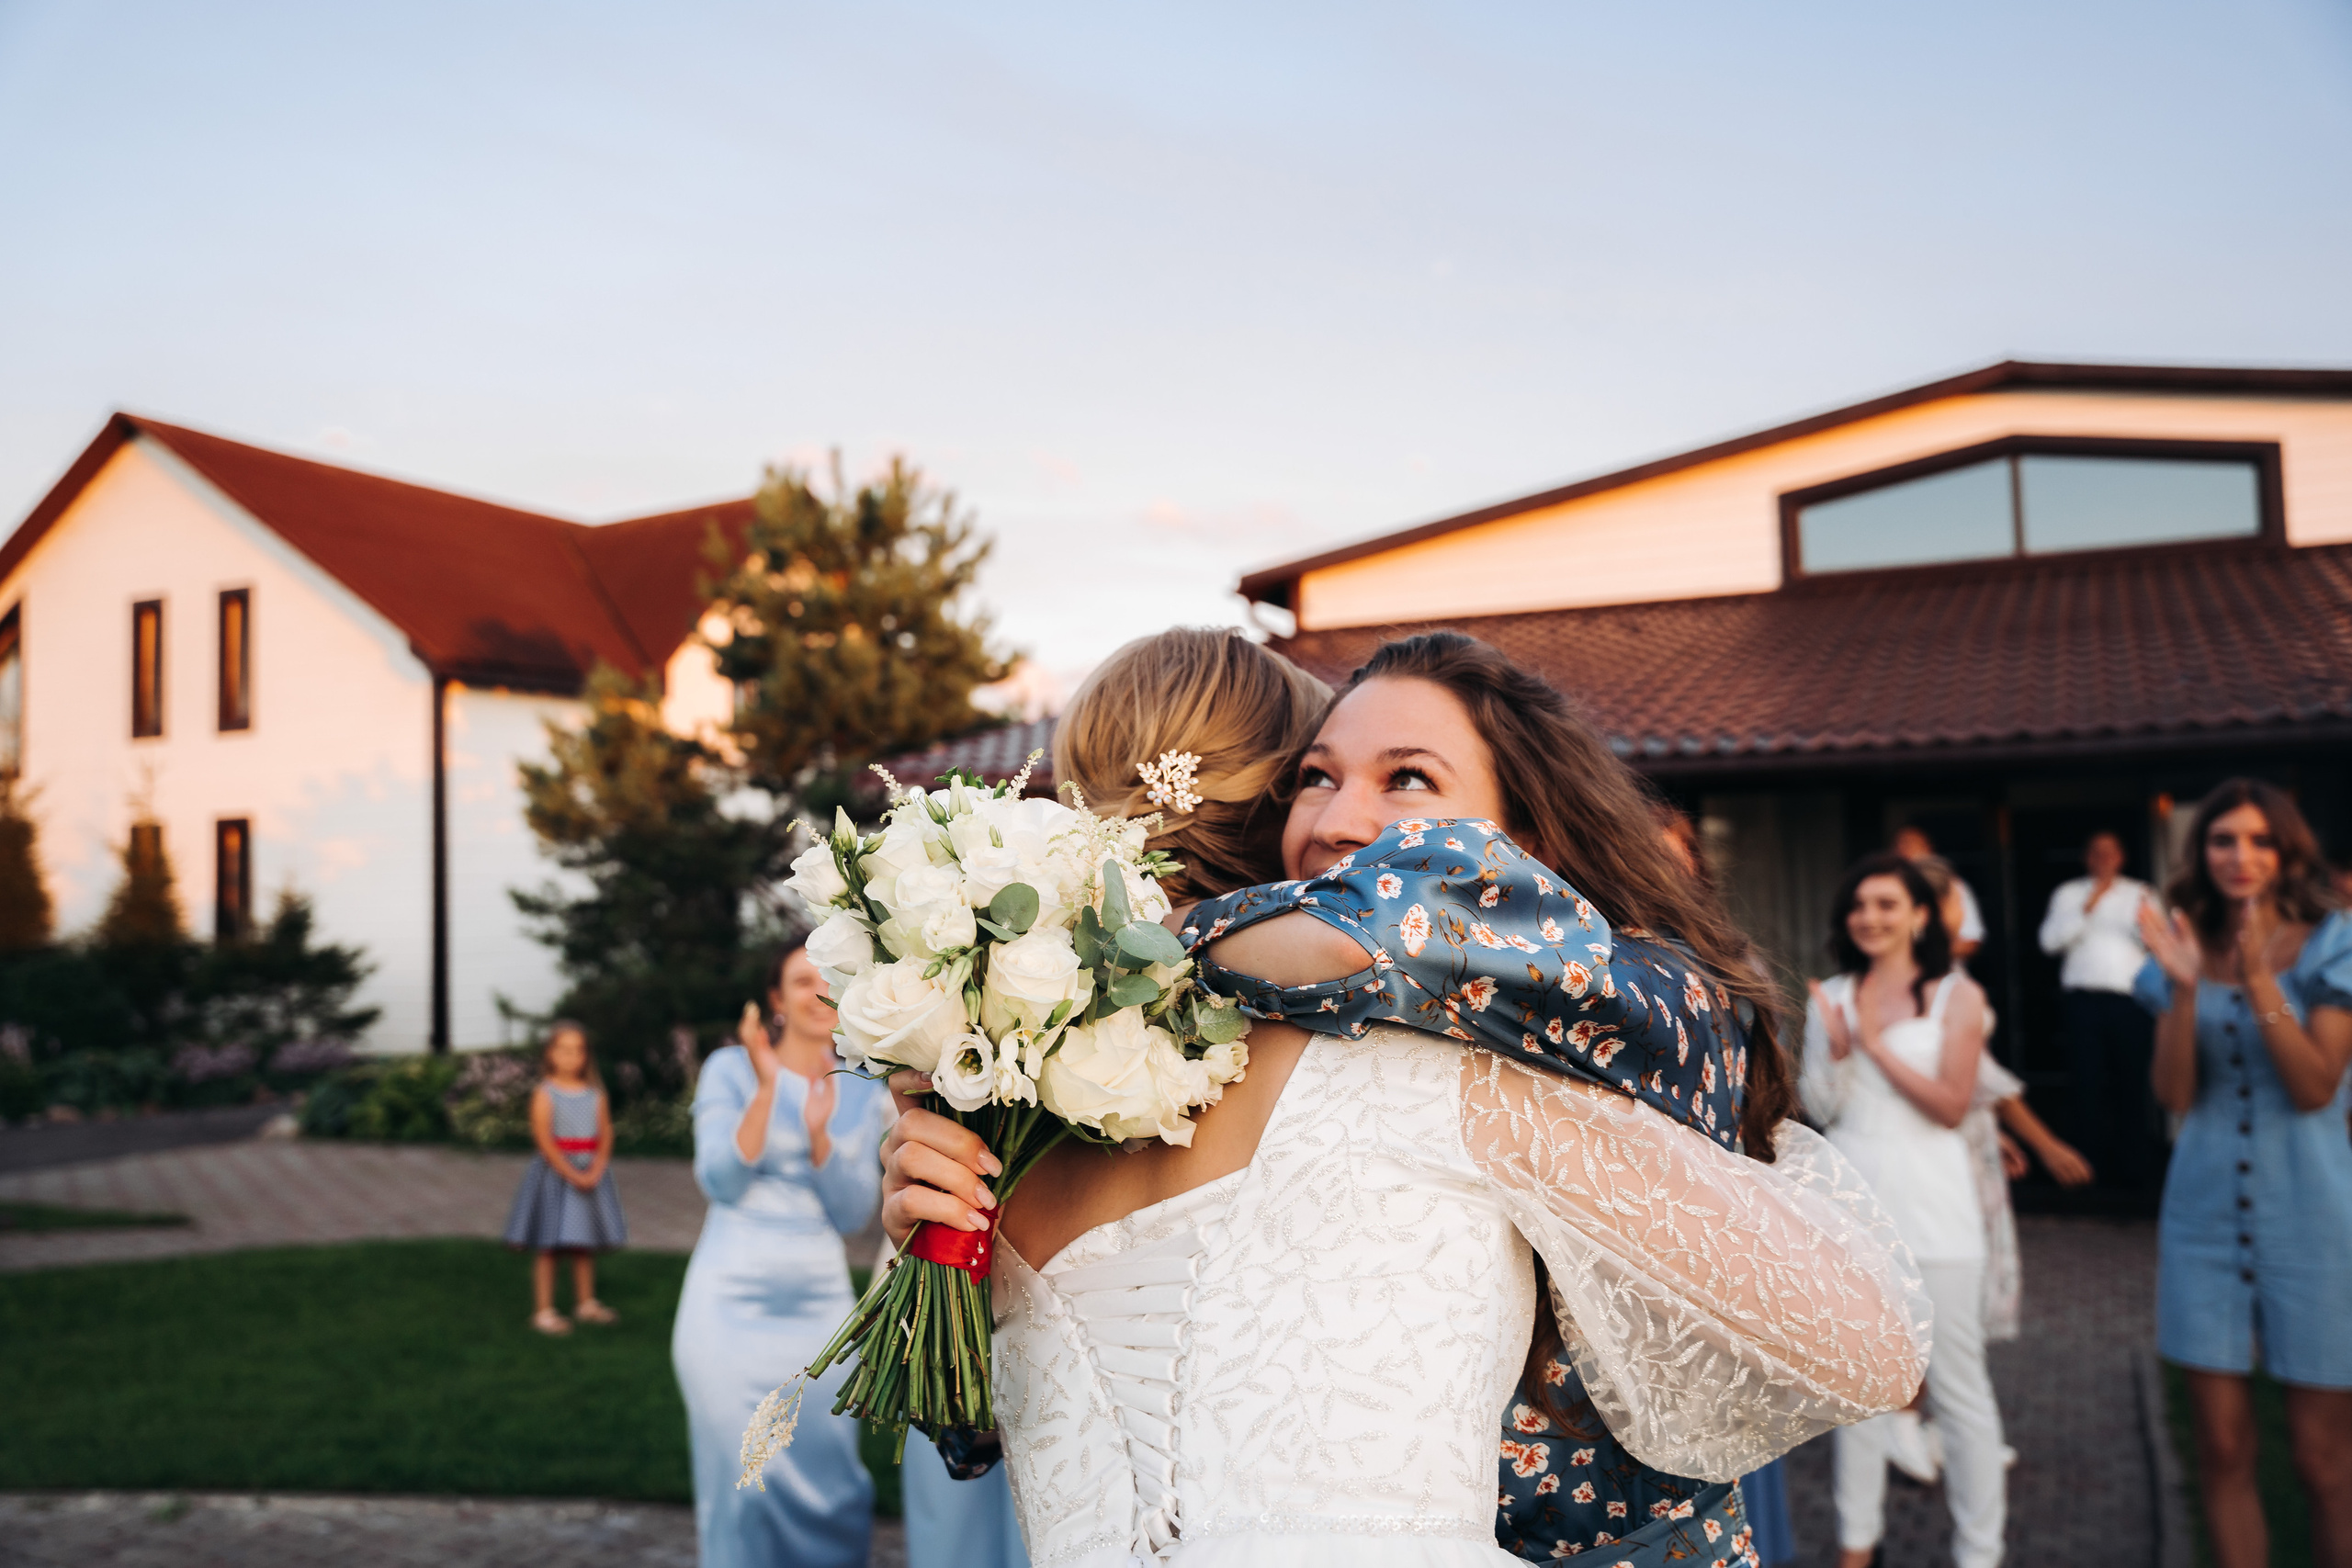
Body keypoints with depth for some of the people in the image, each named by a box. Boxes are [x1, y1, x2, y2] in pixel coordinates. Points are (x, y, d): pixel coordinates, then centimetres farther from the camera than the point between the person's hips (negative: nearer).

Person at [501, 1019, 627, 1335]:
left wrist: (595, 1172, -16)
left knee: (585, 1244, 13)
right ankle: (543, 1311, 6)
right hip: (554, 1174, -5)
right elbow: (544, 1140, -14)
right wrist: (572, 1174, -19)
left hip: (591, 1174, 5)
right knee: (549, 1246, -1)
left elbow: (605, 1135, -1)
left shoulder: (595, 1094, 4)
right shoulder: (545, 1094, -8)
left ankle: (586, 1303, 25)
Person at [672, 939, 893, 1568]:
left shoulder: (864, 1092, 7)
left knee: (828, 1481, 3)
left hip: (820, 1304, 3)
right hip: (732, 1302, -3)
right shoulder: (731, 1068, -2)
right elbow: (722, 1184, -11)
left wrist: (819, 1134, -15)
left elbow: (853, 1215, 1)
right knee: (742, 1477, -1)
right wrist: (766, 1088, -20)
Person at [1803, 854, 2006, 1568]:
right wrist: (1836, 1049, -12)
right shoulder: (1831, 996, 7)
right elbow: (1820, 1108, 6)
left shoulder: (1956, 994, -1)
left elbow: (1950, 1105, -7)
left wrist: (1875, 1044, -11)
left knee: (1958, 1385, 0)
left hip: (1931, 1206, -3)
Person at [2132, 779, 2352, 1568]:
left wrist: (2259, 980, -22)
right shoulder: (2185, 951, 6)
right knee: (2223, 1450, 7)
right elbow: (2174, 1094, -2)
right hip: (2207, 1213, 3)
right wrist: (2185, 989, -15)